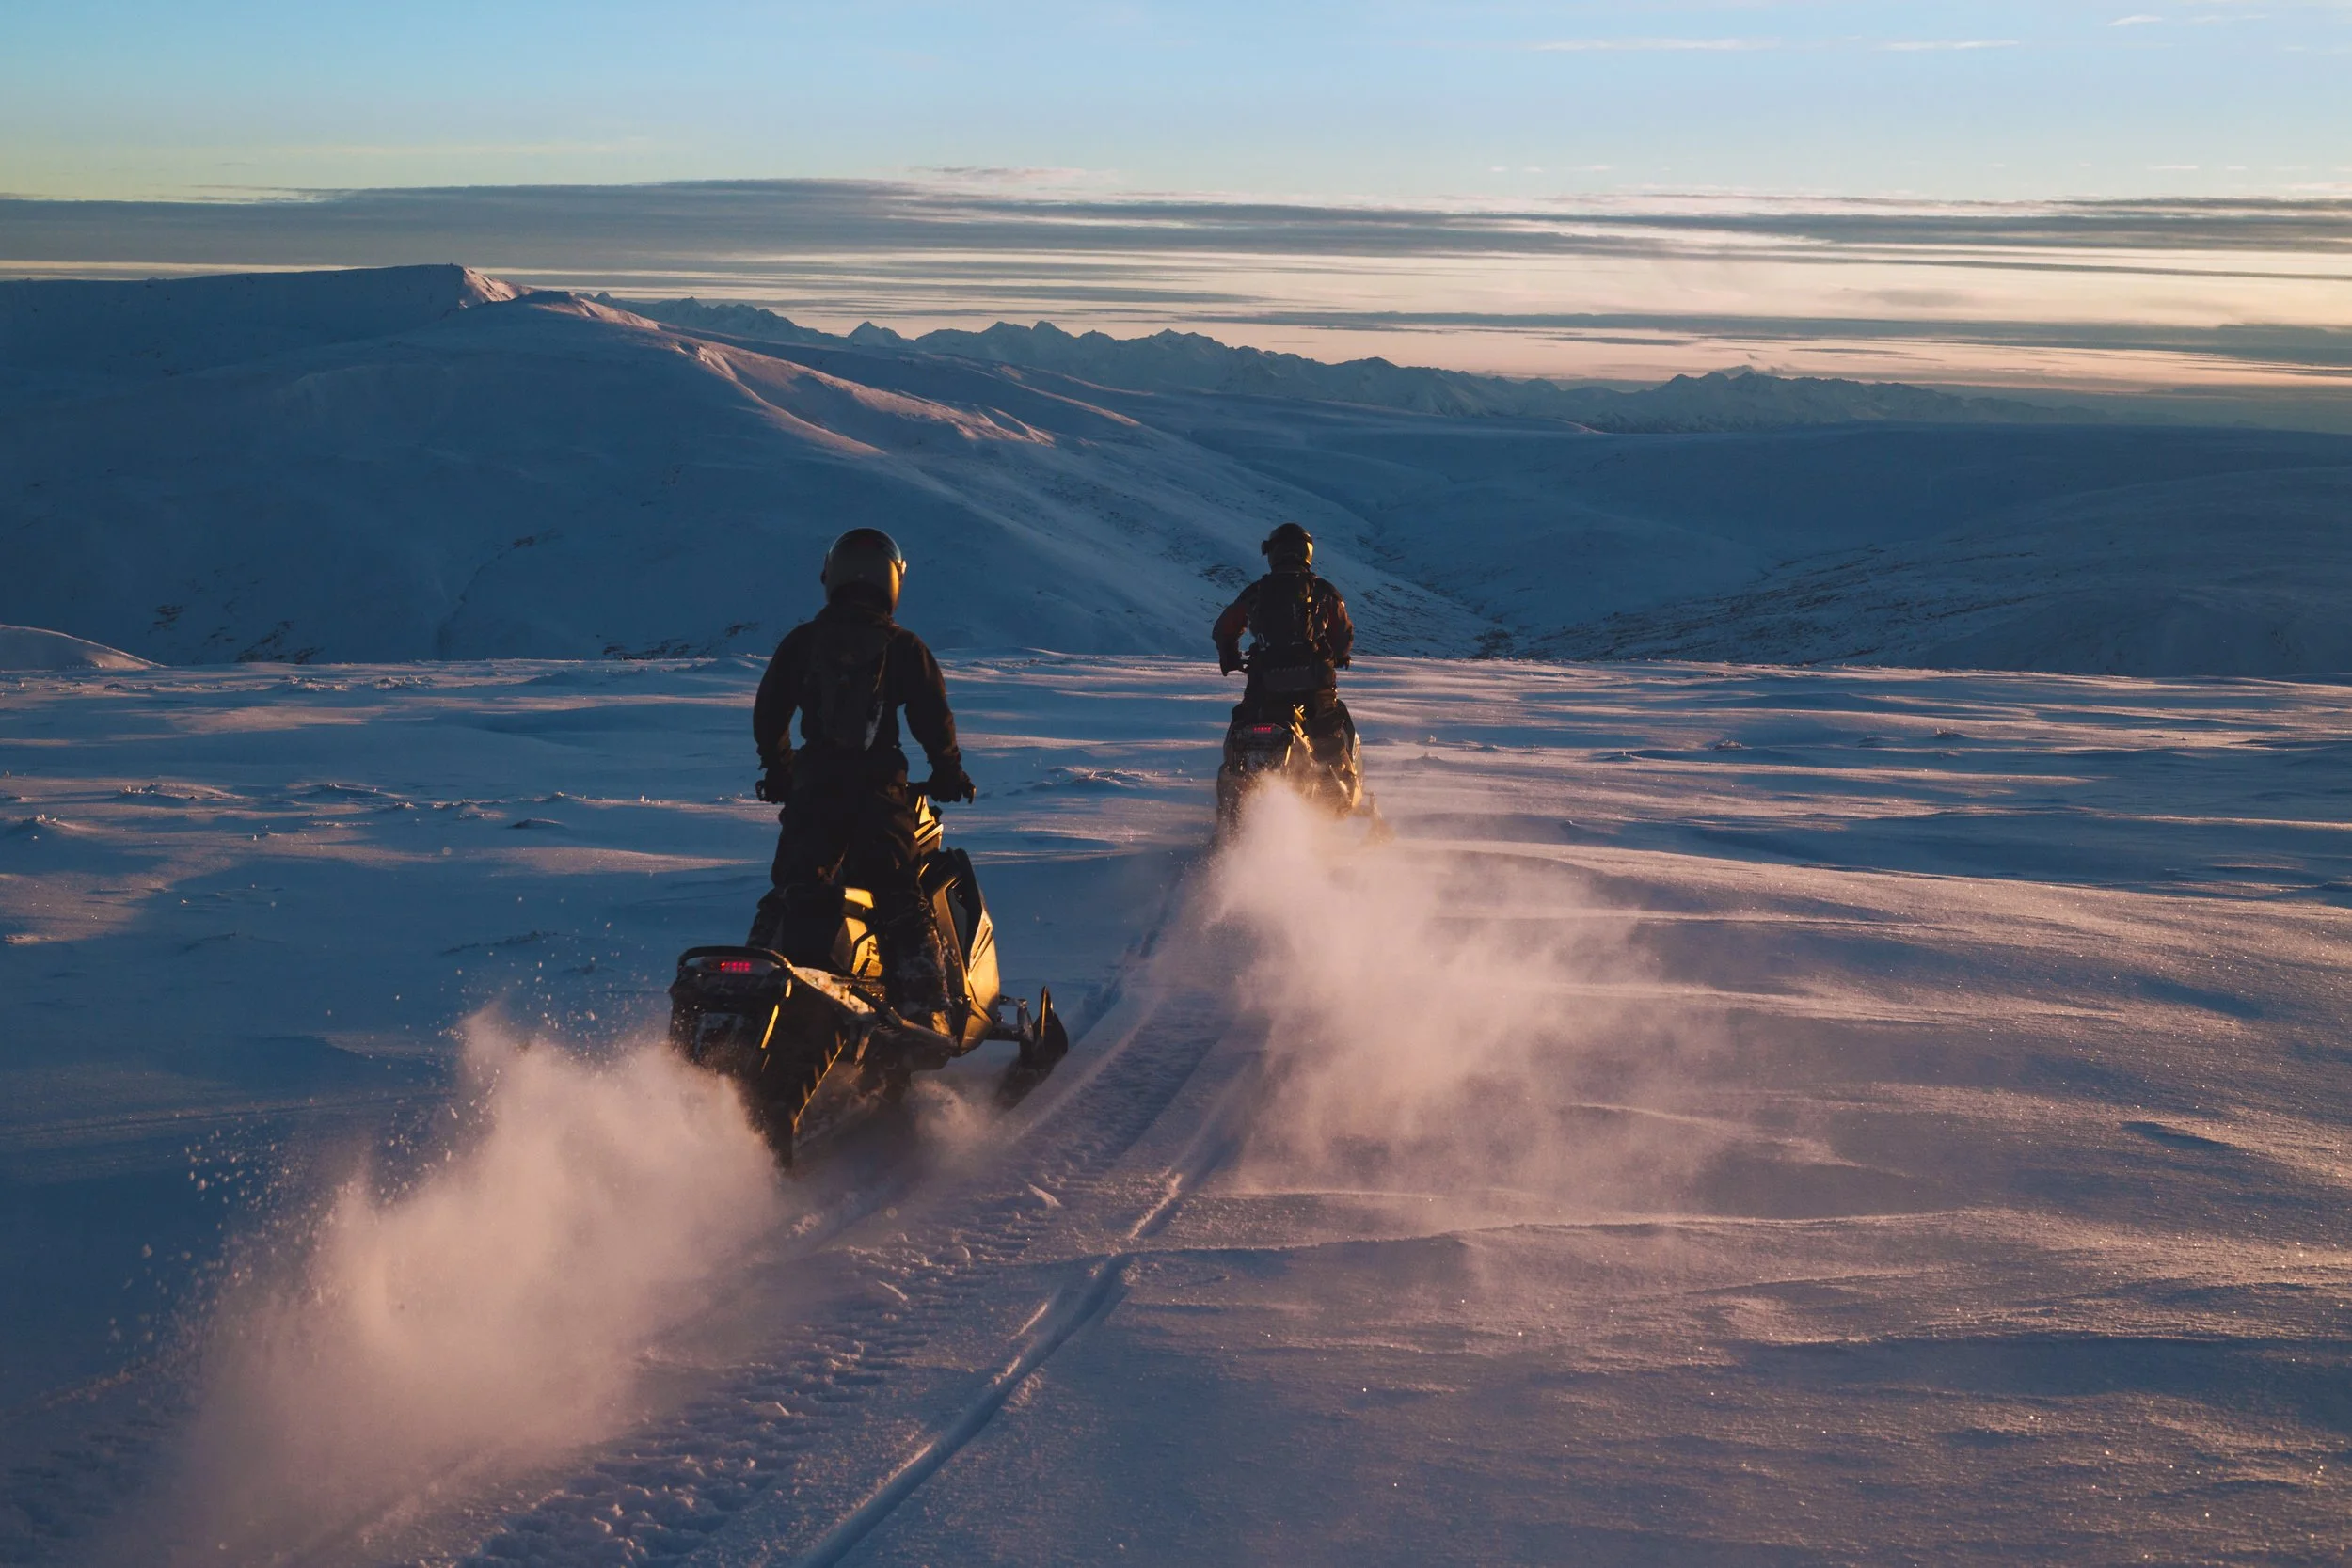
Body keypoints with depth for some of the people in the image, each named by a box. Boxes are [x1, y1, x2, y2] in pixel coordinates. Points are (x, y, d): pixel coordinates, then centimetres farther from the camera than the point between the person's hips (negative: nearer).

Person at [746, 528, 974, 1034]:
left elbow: (766, 715, 12)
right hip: (881, 793, -2)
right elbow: (934, 721, 0)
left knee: (793, 894, 10)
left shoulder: (800, 642, 7)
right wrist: (948, 774, 16)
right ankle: (922, 1013, -3)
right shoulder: (904, 648, 0)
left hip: (812, 786, 2)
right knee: (898, 903, 1)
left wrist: (778, 770, 27)